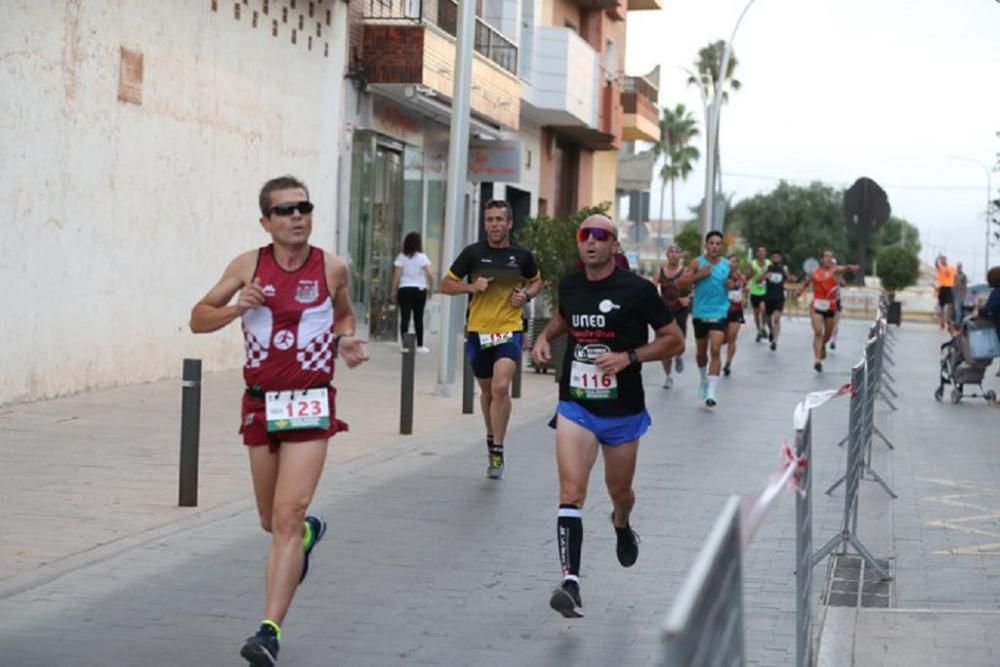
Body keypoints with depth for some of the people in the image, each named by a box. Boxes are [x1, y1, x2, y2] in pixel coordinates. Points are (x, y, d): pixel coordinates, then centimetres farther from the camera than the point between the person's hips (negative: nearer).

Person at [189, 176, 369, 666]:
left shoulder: (332, 268, -2)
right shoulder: (248, 266, -1)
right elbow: (198, 319, 4)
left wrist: (345, 341, -4)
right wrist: (237, 308, -15)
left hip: (310, 405, -3)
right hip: (261, 405, 3)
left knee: (288, 517, -15)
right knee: (272, 520, 17)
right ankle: (310, 532, 54)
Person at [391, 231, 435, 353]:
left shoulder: (401, 257, 1)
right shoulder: (422, 257, -2)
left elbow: (396, 276, -2)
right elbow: (430, 275, -9)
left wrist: (394, 291, 3)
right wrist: (430, 288, 5)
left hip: (404, 289, 0)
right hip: (419, 289, 0)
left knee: (405, 318, 0)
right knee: (418, 318, 9)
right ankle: (420, 345, 14)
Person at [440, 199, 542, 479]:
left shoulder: (522, 255, 1)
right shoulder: (473, 253, -1)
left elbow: (537, 281, 20)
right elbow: (446, 285, 3)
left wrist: (526, 295, -2)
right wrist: (471, 286, -14)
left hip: (510, 330, -2)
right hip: (478, 330, 2)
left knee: (501, 386, -20)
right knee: (487, 390, 15)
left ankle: (497, 451, -14)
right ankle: (492, 437, 39)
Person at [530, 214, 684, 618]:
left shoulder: (637, 290, -10)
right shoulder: (569, 286, 3)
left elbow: (675, 341, -5)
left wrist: (629, 357, -18)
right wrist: (545, 337, 7)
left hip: (622, 411, -1)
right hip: (575, 406, 1)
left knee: (619, 490, 18)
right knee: (571, 491, -16)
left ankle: (622, 526, 55)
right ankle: (570, 584, -22)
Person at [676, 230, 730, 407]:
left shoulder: (727, 265, 1)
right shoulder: (697, 263, -5)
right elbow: (680, 283, -10)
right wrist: (698, 275, -21)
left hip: (719, 313, -1)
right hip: (700, 313, 1)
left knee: (715, 350, -16)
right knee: (701, 352, 16)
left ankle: (711, 391, -17)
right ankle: (704, 379, 45)